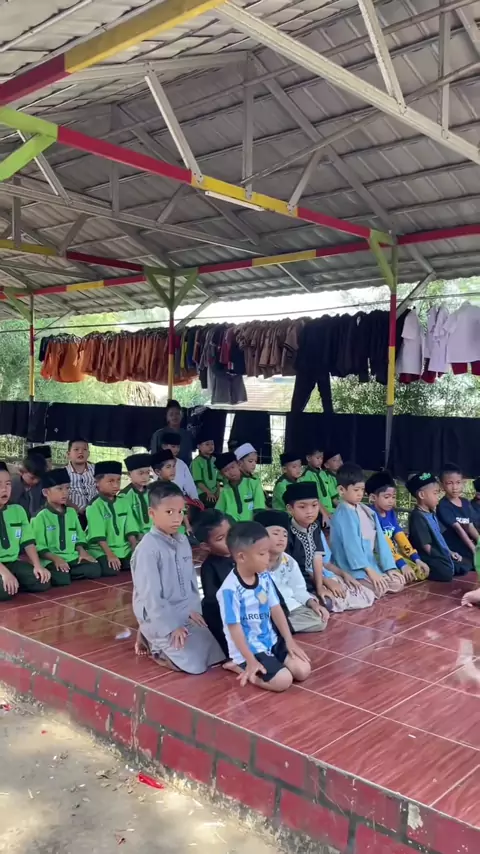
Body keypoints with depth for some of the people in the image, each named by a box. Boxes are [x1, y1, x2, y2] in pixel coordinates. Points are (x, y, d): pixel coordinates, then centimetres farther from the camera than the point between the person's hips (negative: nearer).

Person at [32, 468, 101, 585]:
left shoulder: (72, 512, 14)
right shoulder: (41, 517, -4)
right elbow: (39, 547, -7)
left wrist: (82, 551, -1)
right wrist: (55, 559, -20)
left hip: (72, 557, 6)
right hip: (51, 559, -6)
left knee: (95, 569, -18)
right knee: (61, 579, -34)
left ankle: (64, 572, -5)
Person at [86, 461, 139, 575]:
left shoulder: (124, 501, 8)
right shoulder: (94, 506, -10)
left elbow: (130, 529, 5)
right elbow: (98, 535, -16)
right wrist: (110, 554, -22)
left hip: (124, 549, 5)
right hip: (102, 551, -5)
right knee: (111, 571, -28)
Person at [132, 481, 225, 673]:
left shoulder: (183, 541, 5)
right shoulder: (148, 548, -20)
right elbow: (150, 594, -20)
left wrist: (194, 610, 1)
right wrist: (170, 627, -19)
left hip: (186, 615, 8)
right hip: (160, 619, -8)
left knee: (217, 652, 6)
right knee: (195, 663, -17)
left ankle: (159, 641, 18)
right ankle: (153, 642, 7)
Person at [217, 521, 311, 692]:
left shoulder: (265, 577, -1)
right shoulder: (230, 589, -23)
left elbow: (276, 609, 6)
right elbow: (234, 627, -19)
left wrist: (289, 641, 3)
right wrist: (251, 660, -18)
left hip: (271, 640, 8)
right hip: (249, 648, -8)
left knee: (303, 670, -2)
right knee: (283, 680, -19)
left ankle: (245, 666, 11)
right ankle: (240, 666, 2)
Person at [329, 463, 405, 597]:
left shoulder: (367, 511, 10)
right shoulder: (342, 515, -15)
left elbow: (379, 539, 7)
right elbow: (352, 544, -22)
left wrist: (389, 566, 1)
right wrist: (369, 570, -25)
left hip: (372, 563, 9)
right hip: (352, 569, -8)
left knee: (398, 583, 3)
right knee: (379, 588, -25)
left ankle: (359, 588, 8)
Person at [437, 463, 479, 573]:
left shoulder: (466, 503, 12)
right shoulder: (443, 505, -11)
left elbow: (471, 527, 10)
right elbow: (458, 529, -16)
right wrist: (474, 549, -19)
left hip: (470, 552, 7)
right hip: (456, 554, -7)